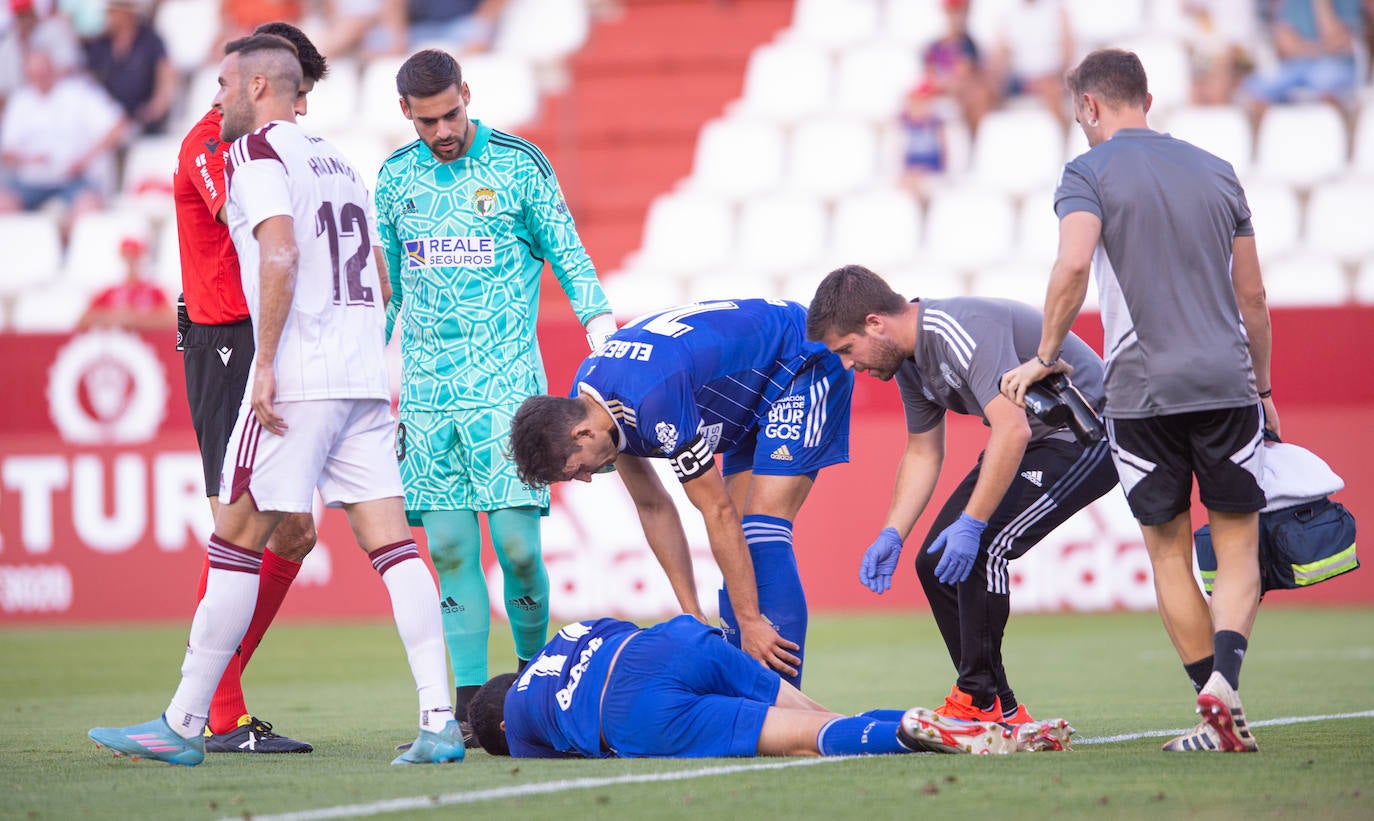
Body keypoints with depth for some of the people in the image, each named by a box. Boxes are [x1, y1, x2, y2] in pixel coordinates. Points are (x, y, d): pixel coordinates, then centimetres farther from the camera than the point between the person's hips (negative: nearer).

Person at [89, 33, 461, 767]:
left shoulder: (257, 153, -4)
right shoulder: (338, 162, 22)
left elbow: (280, 256, -18)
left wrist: (265, 366, -17)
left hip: (298, 377, -8)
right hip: (366, 376, 8)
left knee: (235, 543, -1)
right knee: (390, 544, 1)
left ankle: (183, 724, 3)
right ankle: (438, 720, -8)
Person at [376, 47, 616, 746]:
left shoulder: (520, 164, 2)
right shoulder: (395, 178, 12)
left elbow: (568, 255, 6)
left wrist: (602, 323, -7)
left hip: (506, 385, -3)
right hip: (426, 392, 3)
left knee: (515, 539, -11)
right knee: (449, 547, -2)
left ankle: (534, 671, 11)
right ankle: (470, 699, 2)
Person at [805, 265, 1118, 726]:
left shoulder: (960, 332, -28)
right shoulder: (908, 359, 3)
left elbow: (1012, 430, -36)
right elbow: (922, 453, 14)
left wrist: (972, 523, -35)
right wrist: (891, 536, 2)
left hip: (1085, 436, -10)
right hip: (1036, 440, 10)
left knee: (979, 550, -22)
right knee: (936, 562, 4)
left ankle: (980, 701, -11)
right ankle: (1001, 712, 9)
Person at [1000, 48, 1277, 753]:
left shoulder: (1089, 173, 0)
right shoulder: (1215, 172, 13)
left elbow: (1073, 264, -17)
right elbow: (1252, 294, 15)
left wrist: (1045, 356, -6)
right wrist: (1262, 386, 25)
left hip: (1141, 391, -2)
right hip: (1225, 380, 2)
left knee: (1169, 550, 9)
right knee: (1238, 545, 6)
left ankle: (1219, 719, 5)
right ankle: (1223, 681, -18)